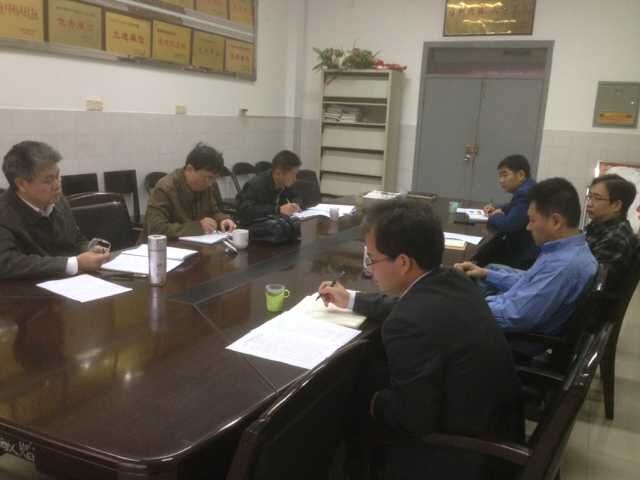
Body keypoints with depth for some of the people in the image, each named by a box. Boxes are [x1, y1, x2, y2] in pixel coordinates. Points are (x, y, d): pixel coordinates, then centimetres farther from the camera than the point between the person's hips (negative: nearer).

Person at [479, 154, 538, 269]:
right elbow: (514, 207, 28)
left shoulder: (525, 193, -23)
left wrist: (496, 216, -9)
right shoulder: (527, 188, 9)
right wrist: (497, 209, 8)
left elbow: (508, 225, -31)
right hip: (522, 249, 9)